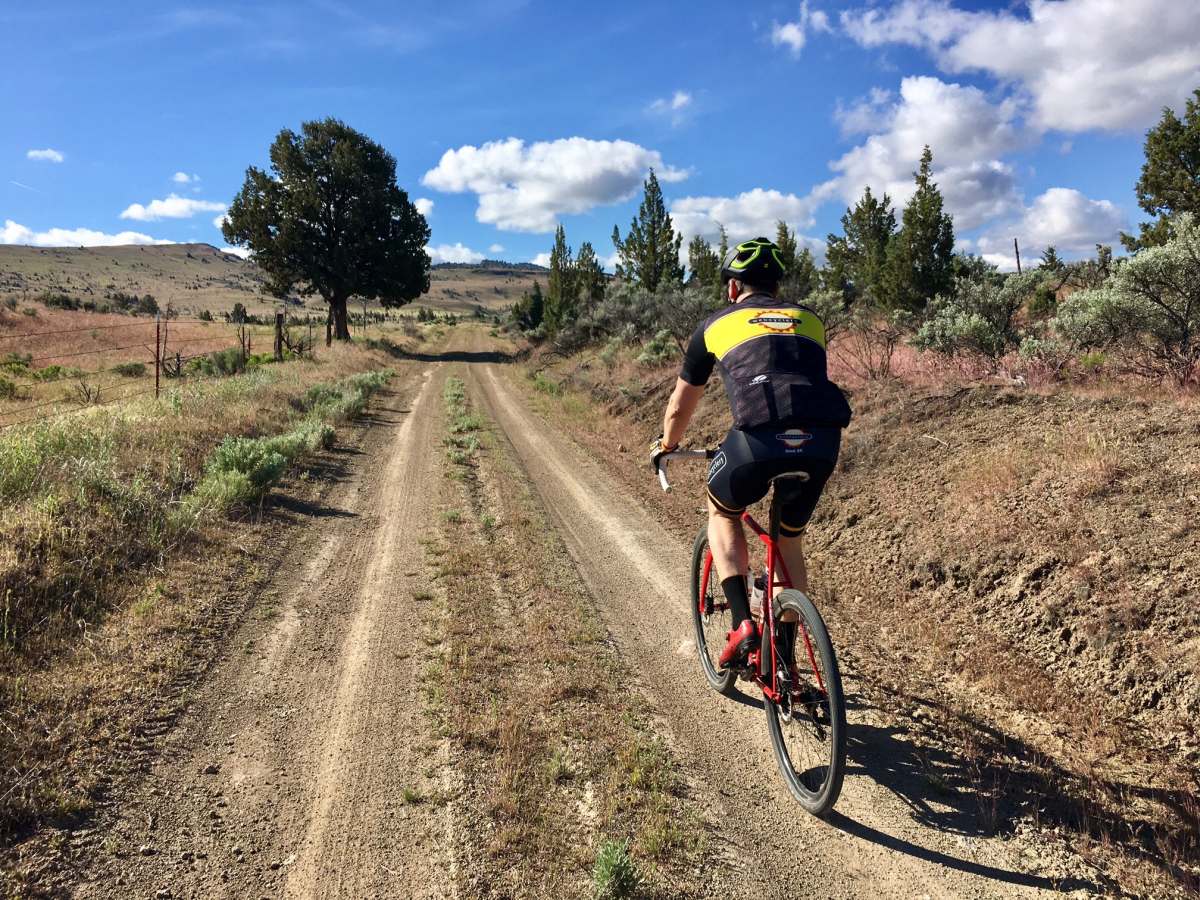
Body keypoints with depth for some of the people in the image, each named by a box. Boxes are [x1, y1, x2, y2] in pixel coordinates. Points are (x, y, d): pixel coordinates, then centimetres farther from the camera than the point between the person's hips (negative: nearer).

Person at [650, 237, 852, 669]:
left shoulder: (716, 324, 20)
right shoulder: (810, 320, 28)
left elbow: (679, 408, 29)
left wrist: (665, 447, 49)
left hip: (759, 437, -3)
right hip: (821, 440, 4)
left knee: (721, 511, 27)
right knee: (789, 540, 26)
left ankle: (742, 623, 13)